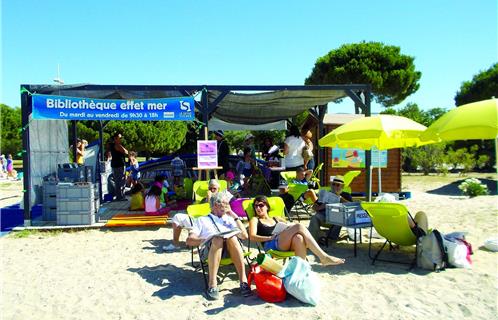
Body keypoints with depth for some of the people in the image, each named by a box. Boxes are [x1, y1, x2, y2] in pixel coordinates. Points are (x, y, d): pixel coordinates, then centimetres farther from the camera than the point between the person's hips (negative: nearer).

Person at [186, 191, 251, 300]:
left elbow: (244, 236, 21)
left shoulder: (229, 219, 33)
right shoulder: (202, 220, 26)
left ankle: (243, 280, -39)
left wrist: (235, 216, 19)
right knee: (218, 239, -37)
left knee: (232, 237, -34)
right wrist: (206, 239, -7)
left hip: (231, 248, 2)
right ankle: (212, 284, -40)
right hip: (209, 249, -1)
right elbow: (189, 240, 12)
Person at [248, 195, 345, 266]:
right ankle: (324, 257, -31)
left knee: (298, 237, -35)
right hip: (271, 245, -4)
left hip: (286, 245, 4)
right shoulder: (255, 220, 21)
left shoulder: (276, 219, 34)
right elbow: (252, 237, 4)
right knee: (299, 226, -27)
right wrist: (270, 237, -10)